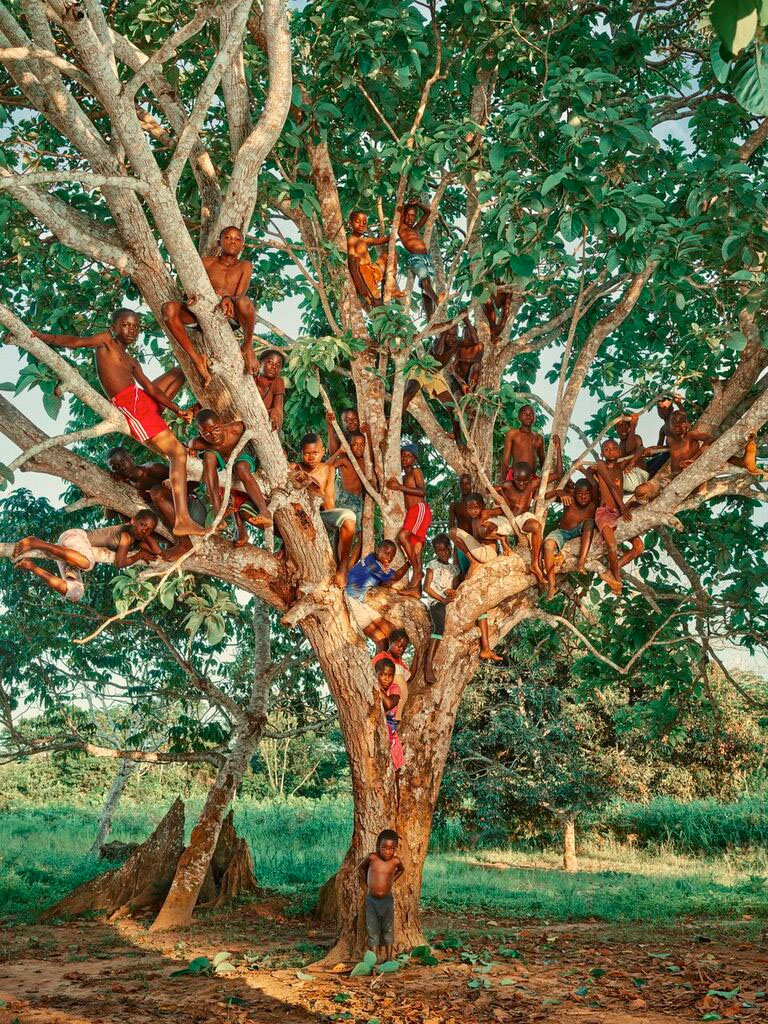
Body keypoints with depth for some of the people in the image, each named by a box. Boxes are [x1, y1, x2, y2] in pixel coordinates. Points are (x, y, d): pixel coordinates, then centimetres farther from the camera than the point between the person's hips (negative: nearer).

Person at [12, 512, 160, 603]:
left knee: (75, 594, -6)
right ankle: (36, 543, -32)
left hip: (69, 552, 9)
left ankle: (31, 566, -5)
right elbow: (119, 563, -16)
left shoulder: (136, 540, 16)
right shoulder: (127, 534, -12)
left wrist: (147, 534, 7)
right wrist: (140, 555, -3)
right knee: (87, 562, -44)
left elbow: (157, 552, 13)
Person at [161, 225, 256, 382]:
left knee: (244, 302, -39)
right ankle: (197, 359, -22)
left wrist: (228, 299, -31)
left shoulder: (245, 266, 8)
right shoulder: (207, 262, 11)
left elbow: (240, 295, -6)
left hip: (232, 317, -2)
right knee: (169, 309, -25)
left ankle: (248, 347, -11)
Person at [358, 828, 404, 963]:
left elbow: (401, 869, 15)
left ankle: (389, 959, 21)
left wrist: (391, 881, 7)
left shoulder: (395, 861, -10)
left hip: (387, 900, 1)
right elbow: (361, 868, 8)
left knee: (388, 930, 10)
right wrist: (366, 883, 5)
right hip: (371, 900, 0)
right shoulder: (372, 858, -13)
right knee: (372, 931, 4)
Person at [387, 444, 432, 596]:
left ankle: (417, 570, -23)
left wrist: (400, 487, -17)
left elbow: (422, 491, -15)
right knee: (415, 549, 1)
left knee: (403, 536, -29)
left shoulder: (416, 471, 0)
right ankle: (416, 589, -4)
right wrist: (394, 486, 11)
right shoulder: (405, 477, 25)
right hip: (411, 512, 9)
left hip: (420, 509, -9)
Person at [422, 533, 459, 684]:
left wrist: (453, 592, -3)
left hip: (449, 601, 7)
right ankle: (428, 665, -45)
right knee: (440, 625, -34)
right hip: (435, 601, -7)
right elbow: (426, 588, -2)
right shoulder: (432, 565, 6)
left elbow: (455, 588, 22)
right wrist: (442, 599, -12)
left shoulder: (452, 568, 22)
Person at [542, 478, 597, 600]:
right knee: (548, 544, -33)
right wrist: (561, 494, -57)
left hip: (581, 532, 1)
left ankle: (581, 562, -40)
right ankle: (551, 586, -31)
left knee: (589, 522, -31)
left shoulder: (593, 506, -13)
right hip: (563, 532, -1)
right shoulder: (569, 500, -18)